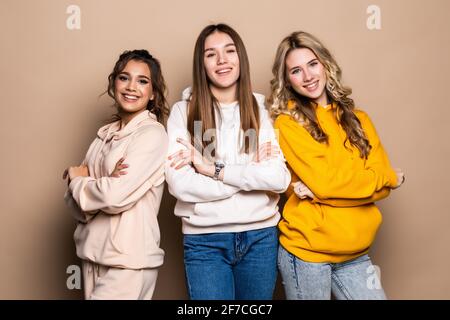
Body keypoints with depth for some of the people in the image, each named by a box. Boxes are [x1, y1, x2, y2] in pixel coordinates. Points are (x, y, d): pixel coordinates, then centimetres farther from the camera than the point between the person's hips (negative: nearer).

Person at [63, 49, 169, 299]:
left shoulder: (153, 134, -12)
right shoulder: (106, 134, 8)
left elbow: (116, 196, -21)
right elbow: (79, 205, 6)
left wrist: (76, 177, -3)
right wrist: (103, 183, -15)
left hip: (128, 261, -6)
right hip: (93, 252, 6)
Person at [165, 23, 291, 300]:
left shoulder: (262, 110, 3)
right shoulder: (183, 111, -2)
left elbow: (280, 178, -10)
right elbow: (179, 184, -14)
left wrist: (213, 169, -15)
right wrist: (252, 173, -11)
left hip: (260, 237, 2)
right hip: (205, 240, -2)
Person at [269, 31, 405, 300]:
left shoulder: (357, 119, 7)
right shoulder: (288, 123, -9)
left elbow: (381, 180, -1)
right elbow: (326, 180, -17)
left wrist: (320, 190, -16)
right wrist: (391, 178, -4)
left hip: (355, 253, 5)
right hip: (306, 251, -4)